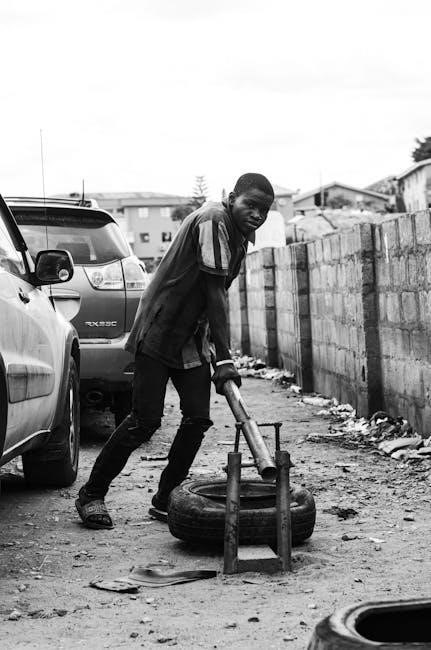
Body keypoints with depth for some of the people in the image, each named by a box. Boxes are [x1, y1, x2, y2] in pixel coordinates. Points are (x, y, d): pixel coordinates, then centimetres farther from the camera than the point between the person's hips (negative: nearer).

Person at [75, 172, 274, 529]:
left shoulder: (240, 236, 10)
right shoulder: (213, 219, -19)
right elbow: (214, 292, -24)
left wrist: (215, 352, 14)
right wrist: (225, 359, -26)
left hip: (191, 339, 9)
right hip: (158, 333, -9)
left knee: (198, 419, 0)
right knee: (145, 420, -9)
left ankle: (166, 498, 14)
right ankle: (91, 494, 4)